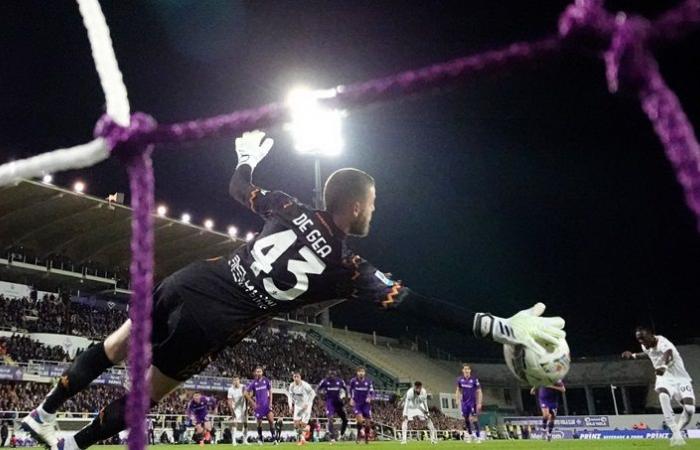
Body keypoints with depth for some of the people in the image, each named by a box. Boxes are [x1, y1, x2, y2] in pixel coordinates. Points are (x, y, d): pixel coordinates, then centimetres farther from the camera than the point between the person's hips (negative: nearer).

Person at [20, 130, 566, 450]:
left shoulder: (291, 209, 1)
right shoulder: (353, 270, -9)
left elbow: (238, 188, 18)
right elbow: (419, 305, -12)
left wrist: (247, 156, 40)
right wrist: (503, 326, -9)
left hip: (188, 281, 5)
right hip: (211, 325, -4)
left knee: (112, 350, 25)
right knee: (145, 393, 19)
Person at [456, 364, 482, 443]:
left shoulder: (474, 379, -11)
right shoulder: (460, 379, 0)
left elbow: (479, 392, -7)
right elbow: (458, 390, 14)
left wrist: (479, 403, -12)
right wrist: (457, 399, 2)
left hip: (472, 402, -4)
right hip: (464, 402, 4)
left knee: (474, 419, -9)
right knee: (466, 419, 7)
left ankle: (478, 436, -2)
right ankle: (470, 435, 23)